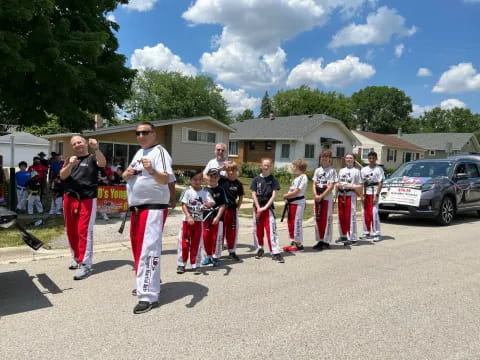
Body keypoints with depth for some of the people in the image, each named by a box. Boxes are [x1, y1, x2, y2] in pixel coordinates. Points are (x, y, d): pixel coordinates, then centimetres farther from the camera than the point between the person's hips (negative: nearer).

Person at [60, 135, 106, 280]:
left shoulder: (92, 158, 2)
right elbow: (62, 176, 0)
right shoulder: (69, 159, 14)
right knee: (71, 231, 13)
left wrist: (96, 149, -36)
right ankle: (77, 257, 29)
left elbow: (102, 163, -20)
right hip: (69, 199, 5)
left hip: (87, 200, -5)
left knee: (84, 231, -8)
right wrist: (70, 165, -19)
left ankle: (85, 265, -7)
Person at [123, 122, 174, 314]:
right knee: (138, 248, 16)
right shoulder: (139, 153, 18)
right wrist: (126, 174, 1)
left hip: (153, 208, -9)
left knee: (148, 250, -13)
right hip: (136, 208, 9)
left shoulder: (159, 152, -10)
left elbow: (166, 179, -23)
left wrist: (152, 171, -43)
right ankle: (146, 284, 33)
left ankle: (149, 296, -10)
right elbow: (127, 176, 25)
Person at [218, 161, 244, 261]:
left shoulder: (238, 184, -1)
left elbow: (241, 197, 11)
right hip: (221, 209, -2)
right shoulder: (222, 180, -5)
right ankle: (217, 253, 13)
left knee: (232, 231, 11)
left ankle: (232, 252, 26)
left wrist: (238, 207, 3)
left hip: (232, 209, 2)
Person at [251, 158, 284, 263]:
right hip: (257, 207, 2)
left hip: (268, 207, -2)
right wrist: (258, 208, -9)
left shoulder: (273, 180, -2)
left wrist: (265, 207, -14)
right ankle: (260, 249, 27)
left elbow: (274, 195, -6)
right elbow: (254, 194, 0)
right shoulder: (256, 179, 2)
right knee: (257, 229, 10)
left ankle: (275, 252, -6)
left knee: (271, 230, -8)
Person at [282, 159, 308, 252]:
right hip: (292, 203, 10)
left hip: (298, 203, -10)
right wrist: (287, 199, 3)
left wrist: (286, 196, -8)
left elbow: (295, 192, -20)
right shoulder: (297, 178, 16)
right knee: (290, 223, 14)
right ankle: (293, 242, 24)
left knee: (297, 223, -3)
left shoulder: (303, 177, -15)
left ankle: (298, 243, 7)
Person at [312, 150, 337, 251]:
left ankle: (326, 241, 3)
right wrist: (315, 195, -8)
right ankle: (320, 240, 16)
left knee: (326, 219, -3)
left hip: (327, 198, -5)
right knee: (318, 219, 7)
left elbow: (331, 186, -10)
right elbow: (314, 184, 9)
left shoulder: (332, 171, -3)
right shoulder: (317, 170, 13)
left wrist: (321, 196, -16)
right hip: (317, 198, 5)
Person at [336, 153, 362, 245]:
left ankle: (352, 238, -8)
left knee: (350, 216, -10)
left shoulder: (356, 171, 4)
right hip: (341, 195, 5)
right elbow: (337, 183, 22)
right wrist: (337, 185, 0)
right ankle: (343, 236, 21)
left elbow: (360, 186, -3)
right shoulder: (341, 170, 19)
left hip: (351, 195, -5)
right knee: (341, 216, 8)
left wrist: (350, 186, -15)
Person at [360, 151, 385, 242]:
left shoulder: (379, 169, -1)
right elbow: (362, 183, 10)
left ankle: (376, 234, -5)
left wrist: (376, 195, -13)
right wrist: (362, 194, 1)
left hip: (374, 193, -5)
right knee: (365, 213, 6)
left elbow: (380, 183, -6)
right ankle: (366, 233, 18)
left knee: (374, 213, -10)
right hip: (365, 193, 5)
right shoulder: (364, 169, 12)